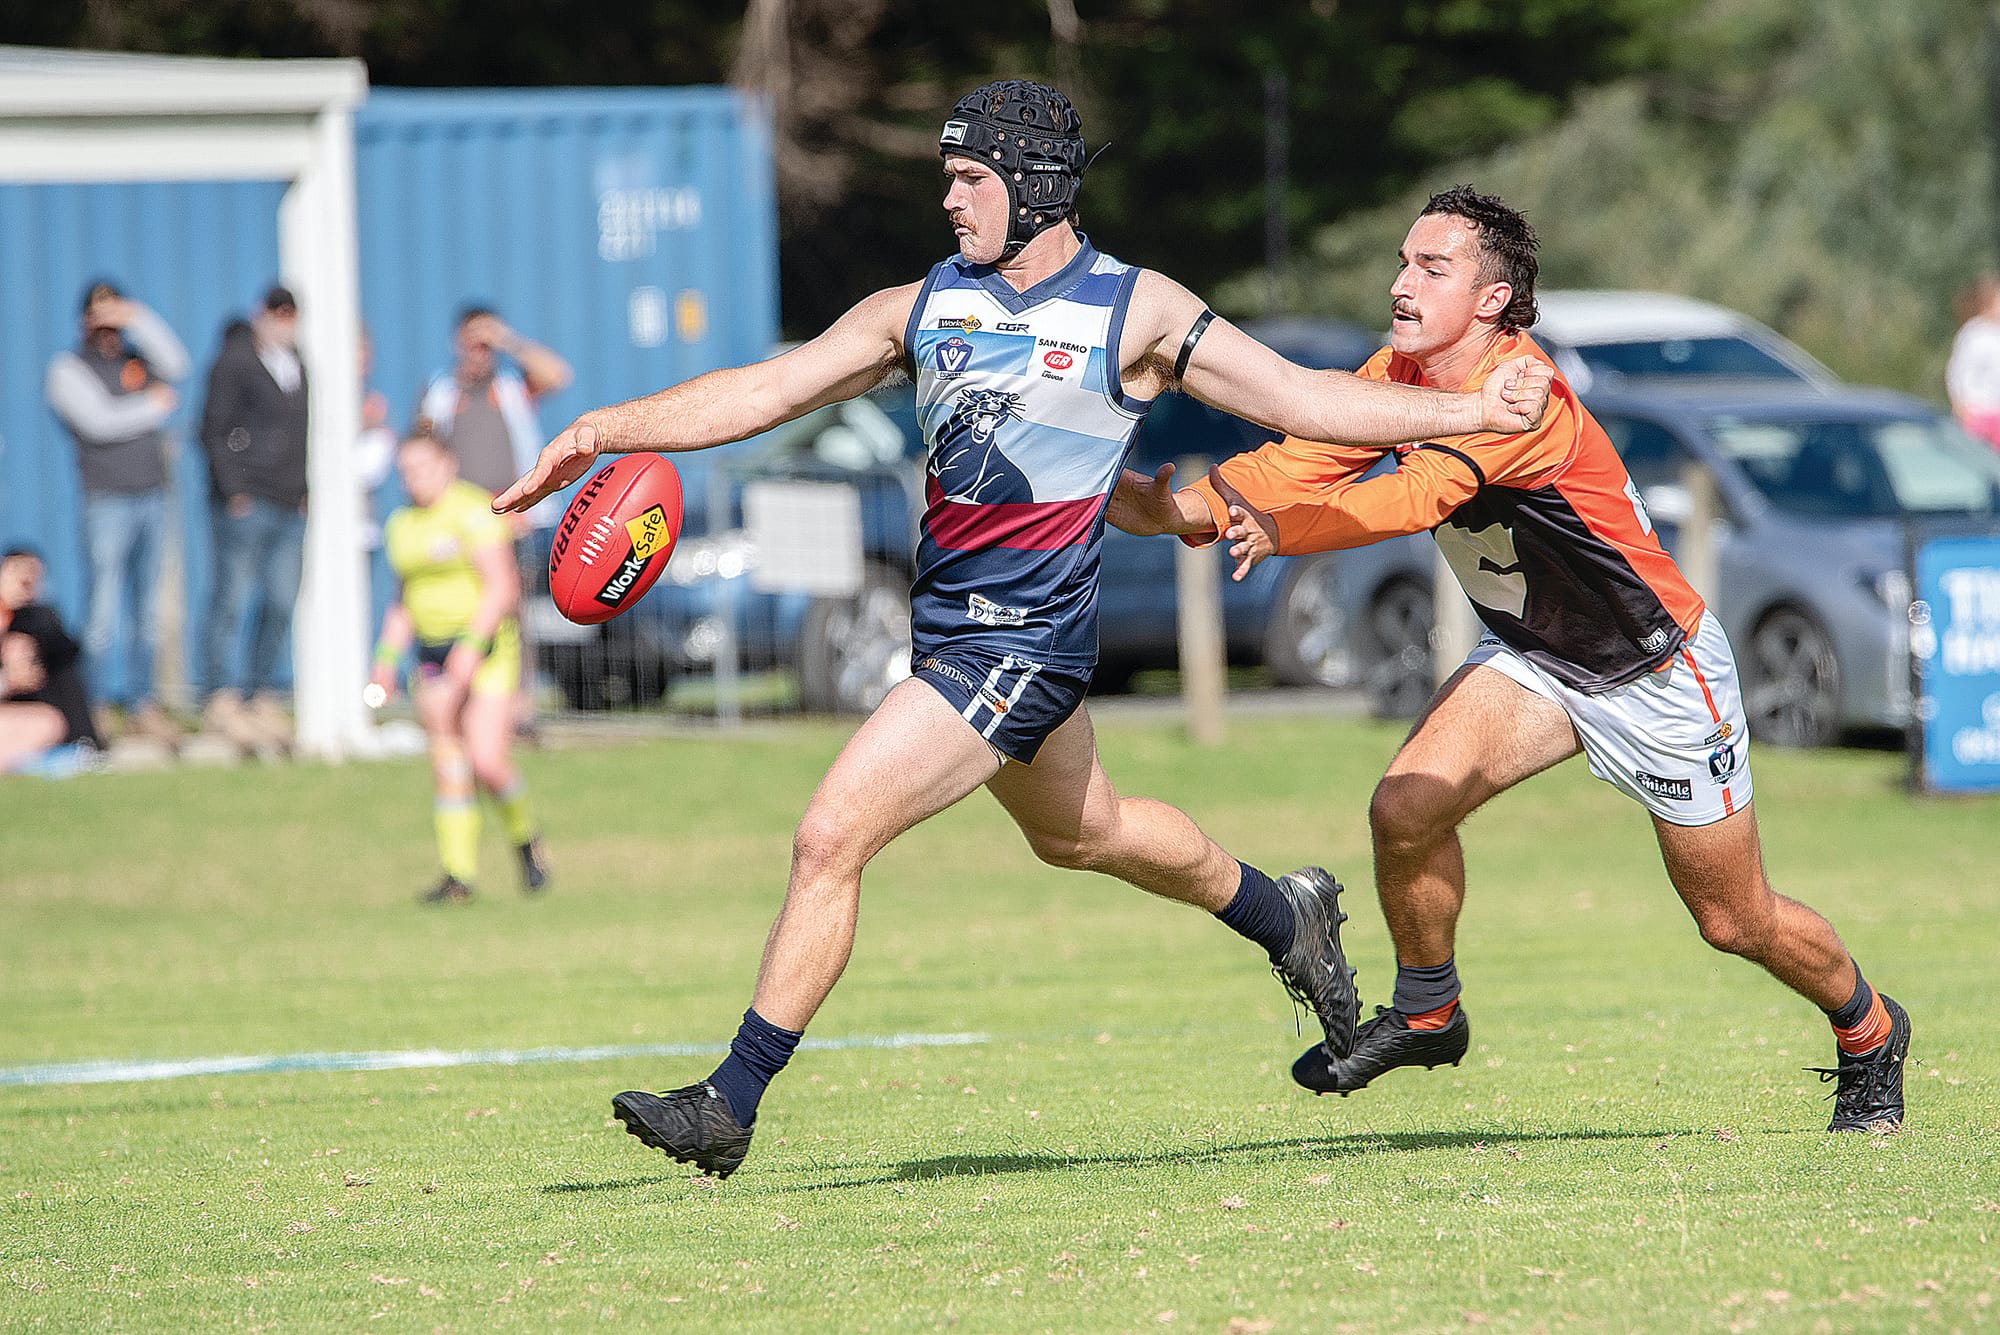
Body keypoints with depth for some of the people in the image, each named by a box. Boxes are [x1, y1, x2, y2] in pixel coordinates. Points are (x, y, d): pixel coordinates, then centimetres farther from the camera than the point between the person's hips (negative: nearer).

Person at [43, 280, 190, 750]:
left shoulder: (137, 359, 16)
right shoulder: (68, 368, 1)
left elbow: (175, 367, -2)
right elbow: (98, 421, -12)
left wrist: (137, 320, -7)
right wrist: (153, 407, -1)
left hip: (152, 496, 5)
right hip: (107, 500, -5)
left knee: (147, 610, 7)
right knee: (105, 607, -8)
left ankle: (141, 700, 12)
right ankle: (101, 703, -6)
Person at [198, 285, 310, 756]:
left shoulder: (296, 365, 17)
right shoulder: (235, 361, -4)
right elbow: (215, 430, -7)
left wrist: (305, 489, 15)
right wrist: (233, 490, -14)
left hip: (290, 505, 7)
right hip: (247, 503, -7)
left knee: (282, 606, 5)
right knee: (233, 600, -7)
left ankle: (262, 697, 12)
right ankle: (224, 697, -5)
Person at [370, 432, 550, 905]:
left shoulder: (474, 511, -10)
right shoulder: (402, 525, 13)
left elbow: (502, 587, -16)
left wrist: (470, 646, -24)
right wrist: (387, 659, 12)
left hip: (488, 649, -7)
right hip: (433, 654, 7)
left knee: (487, 763, -15)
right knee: (447, 767, 1)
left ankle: (525, 838, 11)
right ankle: (458, 874, 3)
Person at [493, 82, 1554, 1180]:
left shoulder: (1134, 310, -7)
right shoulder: (923, 308, 6)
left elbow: (1303, 400, 0)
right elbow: (762, 393, 4)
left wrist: (1470, 410, -6)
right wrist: (604, 430, -7)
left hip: (1022, 642, -7)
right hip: (948, 627, 7)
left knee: (830, 839, -16)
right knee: (1081, 831, 27)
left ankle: (731, 1102, -10)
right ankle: (1286, 917, 52)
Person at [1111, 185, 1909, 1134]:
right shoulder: (1400, 377, -8)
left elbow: (1416, 495, -47)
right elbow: (1297, 464, -15)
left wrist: (1274, 530, -61)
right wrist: (1175, 508, -32)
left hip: (1660, 673, -6)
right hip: (1532, 657, 6)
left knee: (1736, 923, 6)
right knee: (1405, 810, -18)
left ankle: (1867, 1031, 35)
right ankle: (1426, 1014, 6)